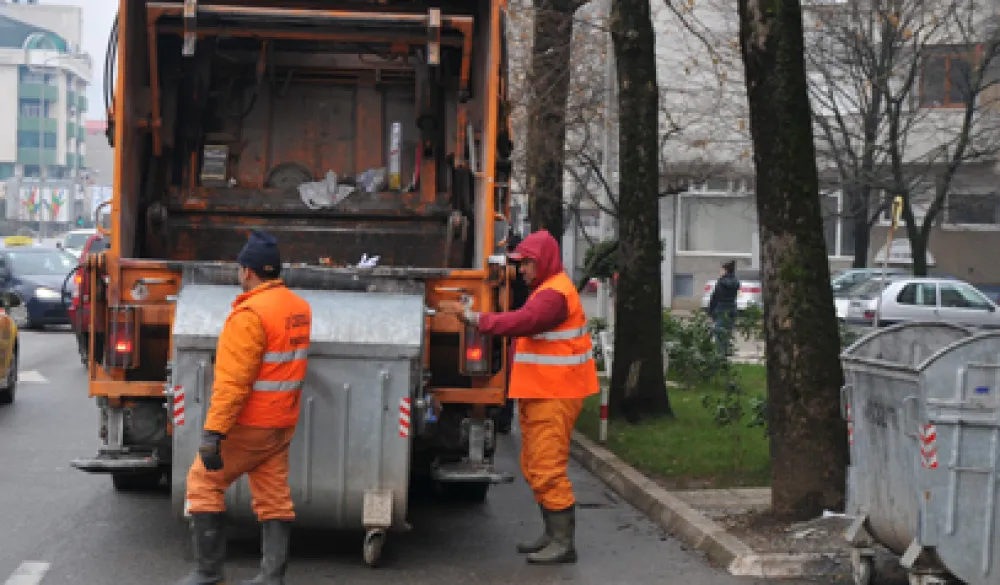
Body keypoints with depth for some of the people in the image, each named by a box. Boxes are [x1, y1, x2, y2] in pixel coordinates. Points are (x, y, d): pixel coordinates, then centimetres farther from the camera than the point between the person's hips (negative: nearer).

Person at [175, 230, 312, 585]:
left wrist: (213, 432, -23)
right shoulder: (300, 308, 7)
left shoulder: (250, 314, -19)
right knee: (274, 497, 9)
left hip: (248, 424, -8)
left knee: (203, 482, 6)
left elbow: (232, 381, -23)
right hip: (283, 423, 8)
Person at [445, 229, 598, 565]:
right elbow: (527, 326, 23)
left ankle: (563, 543, -7)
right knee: (535, 468, 16)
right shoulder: (546, 290, 19)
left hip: (554, 398, -11)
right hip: (539, 393, 11)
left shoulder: (554, 294, -18)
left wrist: (475, 319, -28)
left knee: (548, 469, -10)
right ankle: (553, 535, 24)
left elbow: (522, 321, -31)